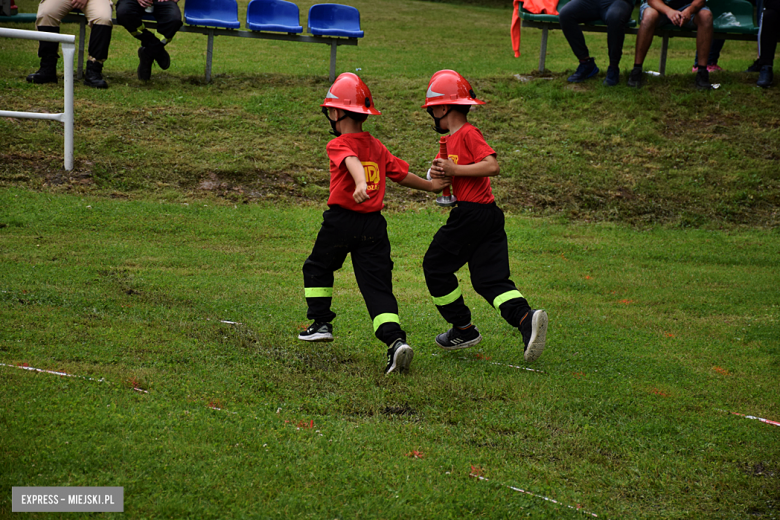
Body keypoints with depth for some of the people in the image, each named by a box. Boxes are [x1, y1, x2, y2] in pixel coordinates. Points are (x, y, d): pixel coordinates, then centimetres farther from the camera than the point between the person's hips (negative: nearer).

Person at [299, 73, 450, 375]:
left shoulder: (339, 145, -6)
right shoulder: (376, 146, 11)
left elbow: (353, 162, -27)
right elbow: (401, 174, 18)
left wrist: (361, 185, -47)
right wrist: (431, 186, 33)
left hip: (342, 220, -4)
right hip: (374, 225, 4)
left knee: (317, 268, 23)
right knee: (377, 285, 0)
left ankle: (321, 323, 25)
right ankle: (396, 340, -18)